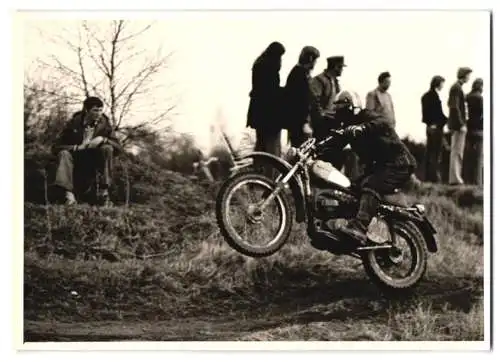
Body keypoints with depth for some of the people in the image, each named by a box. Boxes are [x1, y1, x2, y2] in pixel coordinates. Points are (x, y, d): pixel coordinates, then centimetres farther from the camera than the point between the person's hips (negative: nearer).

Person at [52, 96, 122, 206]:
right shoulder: (74, 123, -5)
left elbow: (118, 147, -5)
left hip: (96, 160, 0)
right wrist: (77, 147, -23)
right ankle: (69, 196, -38)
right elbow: (57, 147, -7)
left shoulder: (104, 123, -2)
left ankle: (104, 193, -27)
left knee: (107, 149, -25)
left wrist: (102, 139, -24)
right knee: (64, 153, -27)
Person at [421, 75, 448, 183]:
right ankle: (435, 177, -8)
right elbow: (439, 113, -16)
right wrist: (448, 121, -9)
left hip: (430, 126, 9)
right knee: (436, 153, -7)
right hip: (436, 127, -9)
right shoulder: (435, 95, -13)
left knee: (429, 152, 10)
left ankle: (428, 177, 12)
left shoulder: (426, 95, 13)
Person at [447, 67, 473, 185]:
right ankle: (455, 179, -8)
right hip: (457, 123, -10)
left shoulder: (456, 87, 15)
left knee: (456, 151, 13)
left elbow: (451, 105, 22)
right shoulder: (456, 88, -14)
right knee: (457, 151, -8)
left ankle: (455, 177, 17)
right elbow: (455, 107, -21)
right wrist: (461, 124, -22)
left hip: (456, 124, 10)